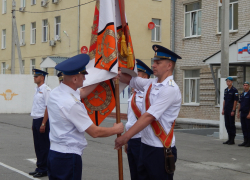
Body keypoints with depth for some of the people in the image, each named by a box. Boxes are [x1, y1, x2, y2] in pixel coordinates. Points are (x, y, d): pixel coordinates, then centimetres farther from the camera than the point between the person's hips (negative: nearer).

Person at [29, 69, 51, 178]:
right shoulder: (37, 90, 15)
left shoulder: (46, 90, -13)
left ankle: (44, 170, 7)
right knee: (37, 145, 14)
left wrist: (43, 124, -20)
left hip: (42, 120, -9)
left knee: (44, 146, -1)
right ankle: (39, 168, 23)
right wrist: (34, 123, 17)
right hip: (36, 120, 9)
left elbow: (47, 107, -18)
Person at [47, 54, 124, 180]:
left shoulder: (55, 92, 3)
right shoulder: (72, 104, -24)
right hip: (68, 157, -9)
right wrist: (116, 129, 0)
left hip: (54, 152, 9)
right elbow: (95, 132, -17)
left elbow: (82, 92, 22)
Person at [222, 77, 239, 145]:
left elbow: (235, 101, -11)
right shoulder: (226, 90, 13)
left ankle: (232, 140, 4)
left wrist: (233, 111, -15)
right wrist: (223, 109, 12)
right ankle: (229, 139, 18)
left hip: (231, 111, -7)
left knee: (232, 125, -2)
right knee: (227, 125, 10)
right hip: (226, 111, 7)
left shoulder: (234, 90, -8)